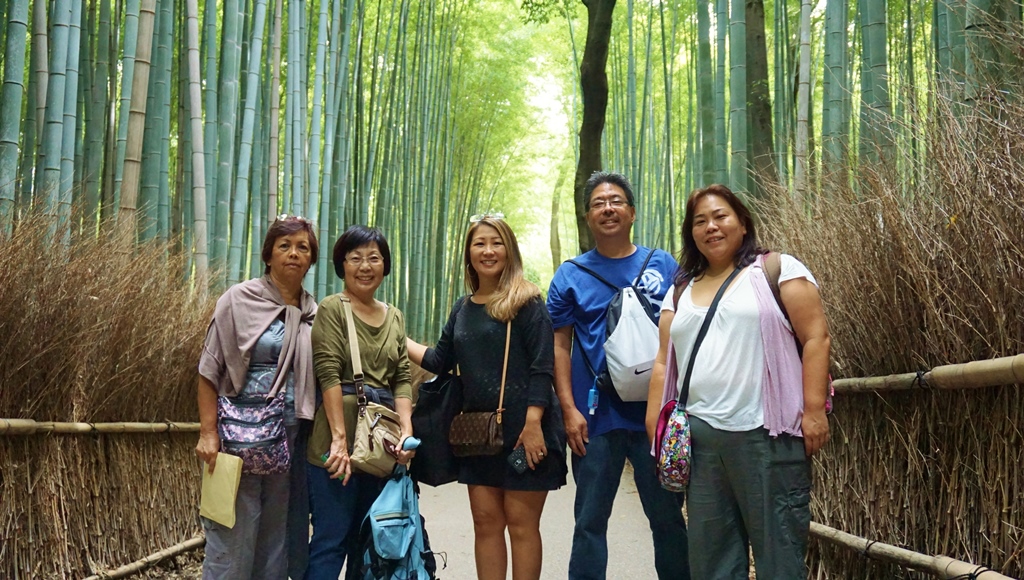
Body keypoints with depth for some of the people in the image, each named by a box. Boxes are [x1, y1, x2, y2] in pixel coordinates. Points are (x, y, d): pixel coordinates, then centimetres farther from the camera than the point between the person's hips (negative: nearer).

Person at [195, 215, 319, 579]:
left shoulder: (314, 313, 10)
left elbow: (321, 379, 13)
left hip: (292, 439, 4)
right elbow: (210, 371, -3)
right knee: (233, 538, -2)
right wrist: (208, 433, -11)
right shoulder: (241, 300, -1)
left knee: (277, 538, 10)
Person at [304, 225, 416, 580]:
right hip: (339, 430, -6)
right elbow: (329, 373, -12)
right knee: (331, 539, -4)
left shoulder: (395, 317, 15)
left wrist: (407, 430, -6)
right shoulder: (332, 308, -3)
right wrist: (340, 437, -19)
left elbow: (402, 378, 9)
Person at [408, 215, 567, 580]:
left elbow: (542, 367, -11)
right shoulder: (463, 309, 12)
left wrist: (533, 423, -19)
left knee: (521, 523, 1)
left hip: (522, 428, -6)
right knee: (485, 522, 9)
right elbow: (440, 361, 14)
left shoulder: (526, 301, -6)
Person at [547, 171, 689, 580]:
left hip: (656, 413, 0)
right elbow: (559, 346, 3)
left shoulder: (663, 265, 5)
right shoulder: (570, 275, 4)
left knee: (667, 514, 11)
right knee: (590, 520, 8)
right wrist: (569, 410, -6)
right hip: (595, 418, 0)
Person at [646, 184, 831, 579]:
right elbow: (663, 364, 15)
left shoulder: (778, 270, 2)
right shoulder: (681, 291, 17)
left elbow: (815, 338, -4)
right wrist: (656, 431, 7)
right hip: (700, 438, 5)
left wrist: (814, 410, -13)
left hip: (767, 434, -5)